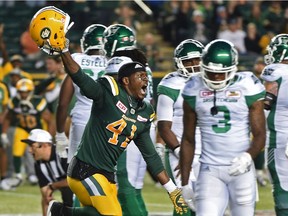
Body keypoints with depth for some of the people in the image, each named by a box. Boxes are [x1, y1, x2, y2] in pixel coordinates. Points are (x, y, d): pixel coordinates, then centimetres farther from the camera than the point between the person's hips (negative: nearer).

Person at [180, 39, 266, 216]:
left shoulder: (247, 88, -3)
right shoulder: (195, 92, 3)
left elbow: (260, 134, -3)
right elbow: (188, 140, 11)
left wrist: (248, 156, -25)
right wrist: (184, 182, 10)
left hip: (241, 169, -1)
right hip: (210, 170, 1)